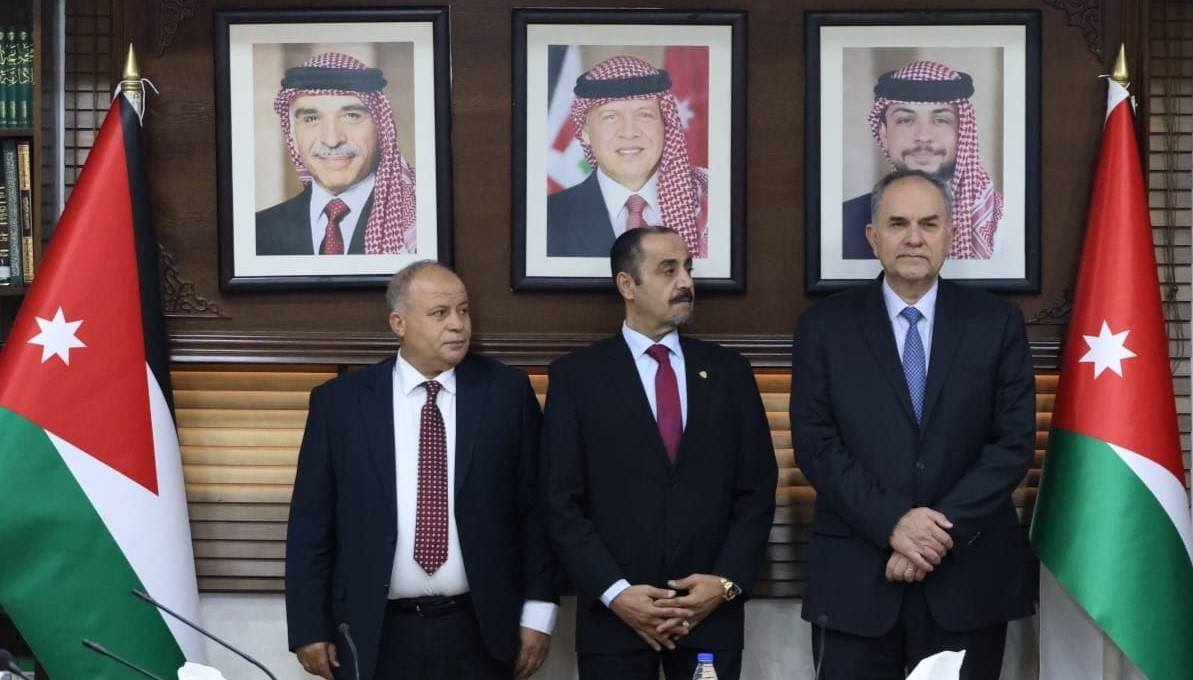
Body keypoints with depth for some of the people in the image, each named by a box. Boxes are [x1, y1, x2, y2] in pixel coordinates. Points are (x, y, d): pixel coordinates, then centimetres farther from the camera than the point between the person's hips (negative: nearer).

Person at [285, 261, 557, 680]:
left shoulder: (507, 391, -1)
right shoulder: (339, 401, -1)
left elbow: (535, 506, 0)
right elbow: (311, 522, 1)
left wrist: (537, 611, -3)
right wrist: (310, 627, -1)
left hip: (481, 633, 1)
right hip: (376, 636, 0)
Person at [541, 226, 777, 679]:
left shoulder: (729, 372, 7)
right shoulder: (576, 375, 1)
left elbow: (756, 491, 5)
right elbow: (561, 502, -4)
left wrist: (726, 583, -7)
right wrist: (614, 592, -13)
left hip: (712, 613, 2)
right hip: (613, 617, -2)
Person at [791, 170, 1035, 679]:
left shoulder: (997, 322, 4)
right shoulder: (825, 325, 3)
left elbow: (1015, 441, -2)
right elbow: (815, 443, -4)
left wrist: (946, 526, -13)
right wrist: (892, 524, -15)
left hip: (970, 573, 1)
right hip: (855, 576, 0)